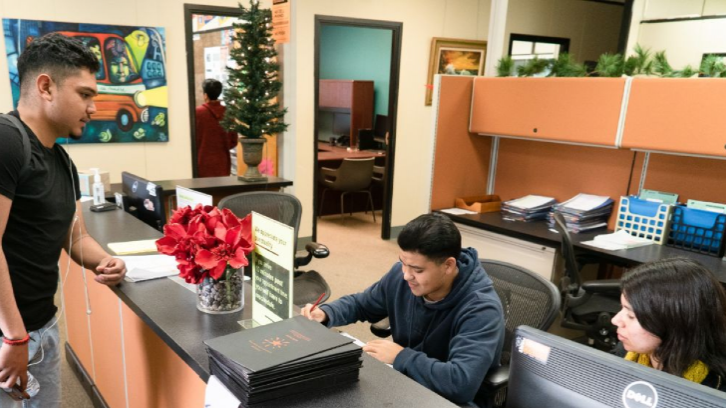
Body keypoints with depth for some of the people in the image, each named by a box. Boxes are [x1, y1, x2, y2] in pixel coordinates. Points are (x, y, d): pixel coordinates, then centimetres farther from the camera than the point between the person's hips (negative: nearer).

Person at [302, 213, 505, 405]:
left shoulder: (481, 309, -28)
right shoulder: (401, 275, -9)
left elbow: (463, 383, -40)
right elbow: (361, 303, 9)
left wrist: (401, 356, -29)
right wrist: (325, 313, -9)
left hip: (449, 399, -5)